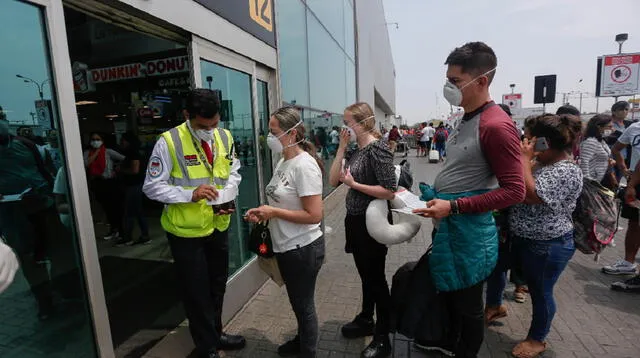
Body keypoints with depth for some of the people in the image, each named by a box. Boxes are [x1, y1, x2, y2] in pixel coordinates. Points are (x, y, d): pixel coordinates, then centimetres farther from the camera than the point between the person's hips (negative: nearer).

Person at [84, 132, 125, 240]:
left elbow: (124, 159, -12)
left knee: (116, 207, -2)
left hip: (110, 182, -4)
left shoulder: (108, 152, -6)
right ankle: (113, 229, 31)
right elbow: (86, 164, -13)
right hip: (97, 184, 5)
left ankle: (121, 230, 9)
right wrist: (96, 152, -11)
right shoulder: (87, 153, 5)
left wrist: (117, 170, -9)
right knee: (106, 207, 16)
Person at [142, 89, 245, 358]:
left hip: (218, 225, 5)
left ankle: (216, 334, 47)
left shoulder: (225, 137, -1)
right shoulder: (169, 142, -17)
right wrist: (190, 194, -28)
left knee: (217, 286, 22)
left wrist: (228, 195, -11)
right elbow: (151, 187, -14)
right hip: (186, 231, -5)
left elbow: (233, 172, 9)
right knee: (196, 292, 11)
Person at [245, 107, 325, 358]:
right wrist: (264, 212, -2)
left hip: (303, 249, -8)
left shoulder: (304, 165, -23)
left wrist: (273, 212, -20)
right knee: (298, 302, 26)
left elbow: (314, 215, -26)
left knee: (304, 305, 13)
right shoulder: (283, 162, 5)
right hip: (286, 247, 8)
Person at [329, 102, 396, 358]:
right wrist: (341, 147, -4)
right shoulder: (354, 150, 6)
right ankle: (366, 320, 43)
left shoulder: (377, 148, -18)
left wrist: (354, 184, -19)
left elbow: (389, 191, -24)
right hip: (355, 220, 8)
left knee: (376, 277, 7)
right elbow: (333, 181, -1)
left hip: (372, 222, -8)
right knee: (365, 274, 22)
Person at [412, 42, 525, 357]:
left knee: (468, 302, 13)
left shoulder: (496, 125, -20)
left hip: (469, 229, -9)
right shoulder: (465, 119, 9)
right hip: (447, 224, 9)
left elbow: (514, 191, -22)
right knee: (448, 291, 25)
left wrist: (453, 206, -27)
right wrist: (438, 199, 15)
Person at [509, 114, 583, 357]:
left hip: (548, 246, -8)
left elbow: (530, 194, -34)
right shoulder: (542, 162, 5)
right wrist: (527, 160, -3)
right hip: (526, 239, 8)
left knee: (541, 292, 11)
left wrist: (524, 158, -26)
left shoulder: (567, 172, -22)